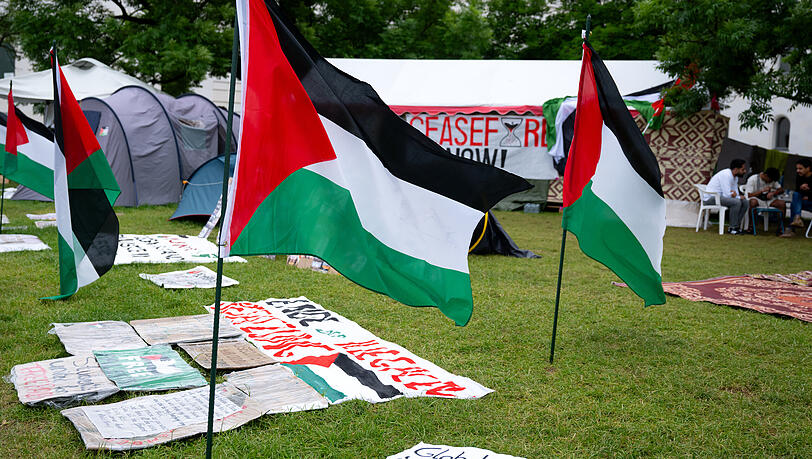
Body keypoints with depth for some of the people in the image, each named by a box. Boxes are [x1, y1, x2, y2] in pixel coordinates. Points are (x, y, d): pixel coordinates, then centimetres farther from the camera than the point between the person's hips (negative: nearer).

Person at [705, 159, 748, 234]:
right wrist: (739, 197, -8)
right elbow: (727, 195, -25)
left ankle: (736, 226, -1)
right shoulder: (726, 175, -21)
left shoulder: (735, 176, 10)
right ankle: (733, 228, -16)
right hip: (711, 198, -10)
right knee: (736, 202, -27)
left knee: (744, 203, -2)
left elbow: (736, 193, 13)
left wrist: (734, 193, -12)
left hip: (720, 196, 10)